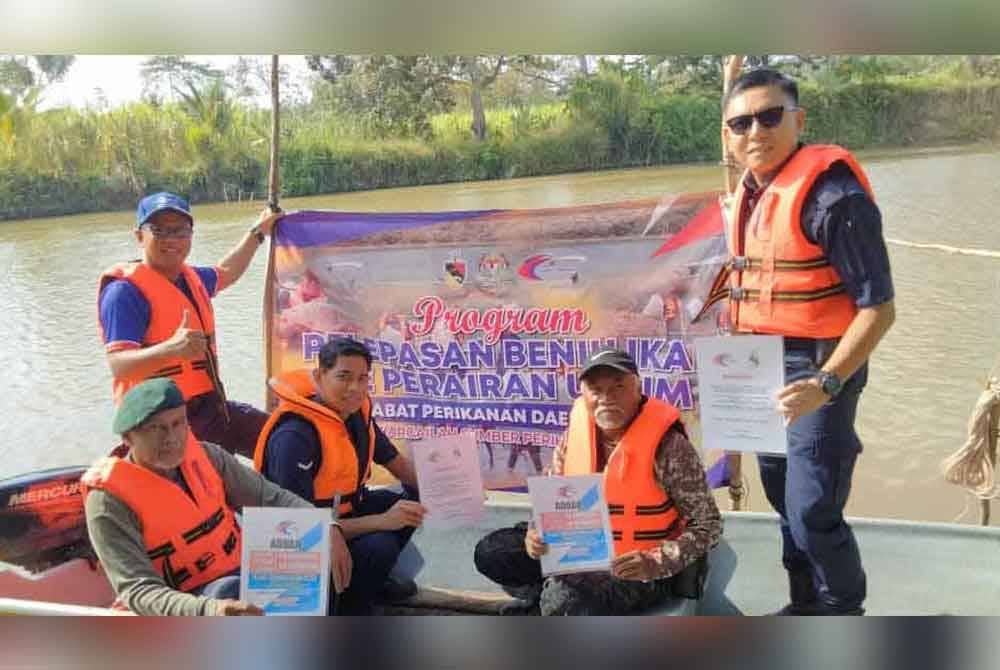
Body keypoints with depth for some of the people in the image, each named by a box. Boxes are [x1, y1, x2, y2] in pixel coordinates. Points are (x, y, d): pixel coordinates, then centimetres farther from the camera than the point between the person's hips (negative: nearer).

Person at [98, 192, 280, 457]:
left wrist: (258, 231, 37)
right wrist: (171, 349, -43)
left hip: (208, 407, 9)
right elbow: (119, 365, -26)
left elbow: (226, 273, 34)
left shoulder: (191, 278, 10)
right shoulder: (126, 291, -16)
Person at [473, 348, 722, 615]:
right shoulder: (576, 428, -5)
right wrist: (539, 534, -13)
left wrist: (655, 563, -29)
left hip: (638, 571, -6)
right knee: (491, 552, -2)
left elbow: (709, 525, -15)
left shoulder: (667, 445, -21)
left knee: (564, 601, -30)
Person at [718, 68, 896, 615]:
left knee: (813, 515, -4)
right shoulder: (750, 192, 6)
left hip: (815, 369, -8)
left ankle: (844, 613, 21)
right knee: (784, 499, 20)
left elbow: (878, 308, -20)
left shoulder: (831, 194, -20)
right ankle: (805, 605, 39)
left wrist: (827, 383, -29)